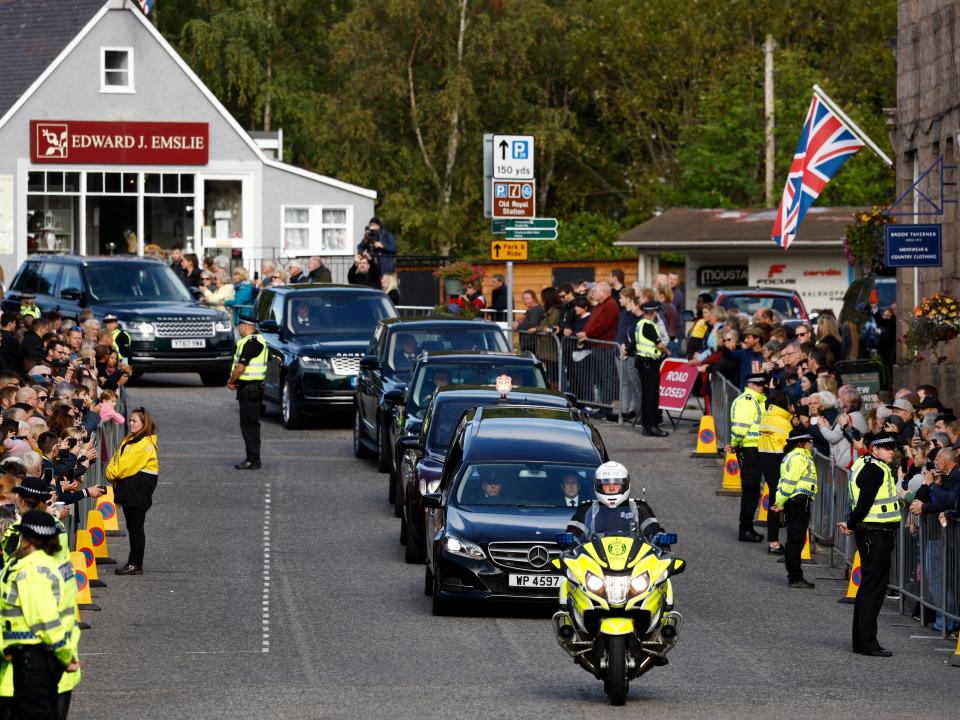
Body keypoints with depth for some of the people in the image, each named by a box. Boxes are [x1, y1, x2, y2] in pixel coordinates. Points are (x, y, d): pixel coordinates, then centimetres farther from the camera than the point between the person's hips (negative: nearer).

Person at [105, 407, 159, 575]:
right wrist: (111, 472, -3)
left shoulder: (145, 444, -16)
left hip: (138, 489, -9)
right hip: (128, 488, 9)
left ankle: (136, 564, 1)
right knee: (131, 527, 14)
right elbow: (117, 458, 14)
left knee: (136, 527, -4)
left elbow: (127, 464, -19)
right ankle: (133, 562, 20)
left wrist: (113, 473, -7)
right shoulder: (129, 439, 15)